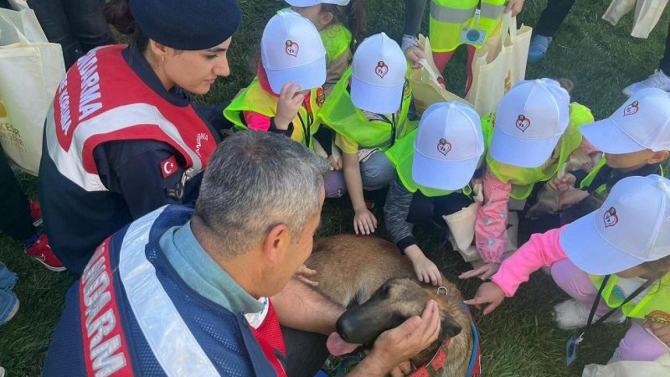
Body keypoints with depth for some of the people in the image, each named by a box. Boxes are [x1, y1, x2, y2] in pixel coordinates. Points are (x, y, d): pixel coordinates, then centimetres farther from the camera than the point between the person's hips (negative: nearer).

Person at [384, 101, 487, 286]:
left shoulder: (480, 150, -37)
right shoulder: (410, 163, -40)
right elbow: (394, 215, -37)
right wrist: (418, 258, -49)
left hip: (452, 194, 2)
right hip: (418, 191, -2)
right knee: (421, 209, -33)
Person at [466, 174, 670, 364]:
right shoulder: (616, 236, -38)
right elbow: (541, 245, -23)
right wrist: (501, 285, -26)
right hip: (617, 293, 2)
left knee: (643, 353, -31)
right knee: (564, 270, -23)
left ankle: (622, 363, 7)